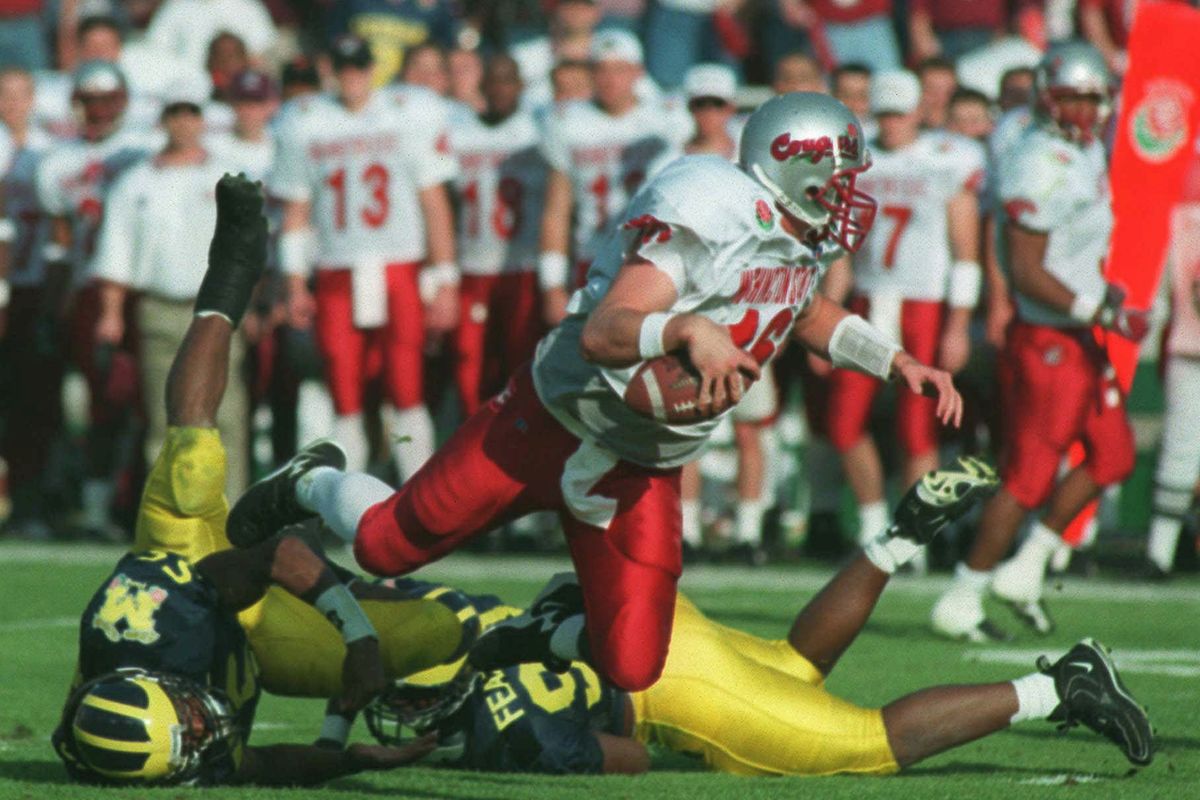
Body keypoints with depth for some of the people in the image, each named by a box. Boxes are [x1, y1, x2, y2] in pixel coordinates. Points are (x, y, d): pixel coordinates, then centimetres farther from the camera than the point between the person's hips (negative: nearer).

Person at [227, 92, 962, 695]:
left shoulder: (807, 238, -1)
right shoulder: (709, 215, -27)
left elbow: (805, 312, 25)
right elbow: (600, 335, -35)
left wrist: (896, 360, 15)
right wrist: (689, 328, -52)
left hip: (644, 471, 6)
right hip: (559, 419, -6)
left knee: (631, 667, -8)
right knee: (387, 545, 4)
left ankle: (542, 641, 25)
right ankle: (307, 487, 38)